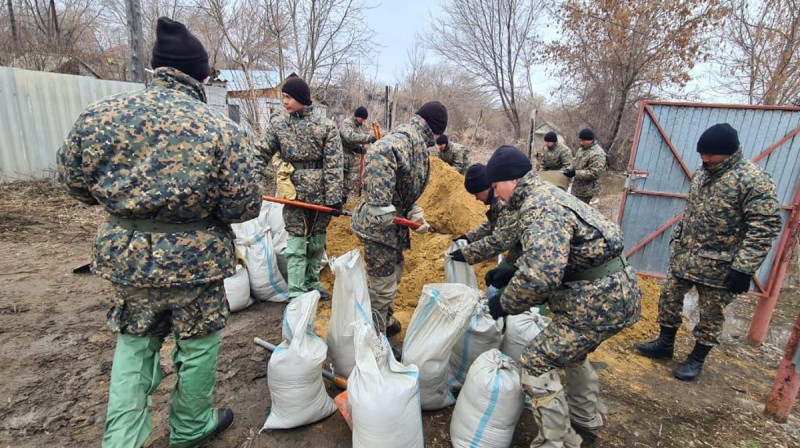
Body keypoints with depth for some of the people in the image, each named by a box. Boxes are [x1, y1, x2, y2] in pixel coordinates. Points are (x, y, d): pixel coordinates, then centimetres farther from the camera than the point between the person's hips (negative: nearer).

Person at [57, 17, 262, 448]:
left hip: (125, 253, 4)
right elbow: (244, 206, -15)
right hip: (193, 258, -3)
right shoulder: (221, 128, -15)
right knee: (198, 345, 18)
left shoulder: (101, 112, -5)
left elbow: (74, 180, 5)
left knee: (134, 342, 25)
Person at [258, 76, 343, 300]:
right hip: (293, 192, 0)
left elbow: (333, 165, -9)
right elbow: (262, 154, 4)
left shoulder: (326, 126, -5)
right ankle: (296, 294, 7)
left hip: (320, 193, 0)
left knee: (317, 242, 13)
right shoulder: (278, 124, 2)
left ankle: (312, 282, 32)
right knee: (296, 244, 0)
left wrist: (334, 197, -13)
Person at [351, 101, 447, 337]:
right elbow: (378, 154, -43)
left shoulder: (416, 145, 14)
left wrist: (415, 214, -1)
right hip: (379, 225, -11)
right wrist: (380, 206, -43)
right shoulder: (406, 139, -19)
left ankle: (386, 322, 49)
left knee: (394, 276, 26)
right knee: (383, 286, 2)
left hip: (394, 224, 11)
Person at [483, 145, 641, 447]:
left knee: (536, 365, -5)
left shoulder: (538, 206, -21)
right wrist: (511, 273, 10)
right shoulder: (546, 195, 13)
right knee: (572, 353, 30)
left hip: (599, 299, -11)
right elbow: (548, 257, 20)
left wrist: (505, 303, -17)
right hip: (614, 291, 11)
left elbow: (542, 274, -32)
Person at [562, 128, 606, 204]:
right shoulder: (582, 149, 10)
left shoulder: (597, 154, -19)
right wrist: (569, 169, 1)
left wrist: (576, 173, -25)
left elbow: (594, 173, -24)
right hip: (577, 187, 9)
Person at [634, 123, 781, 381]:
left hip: (717, 265, -7)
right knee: (668, 299, 14)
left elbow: (765, 227, -19)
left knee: (711, 315, 9)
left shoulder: (753, 180, -17)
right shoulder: (702, 173, 7)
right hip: (683, 255, 7)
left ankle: (697, 359, 27)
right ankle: (664, 344, 32)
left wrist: (743, 268, -22)